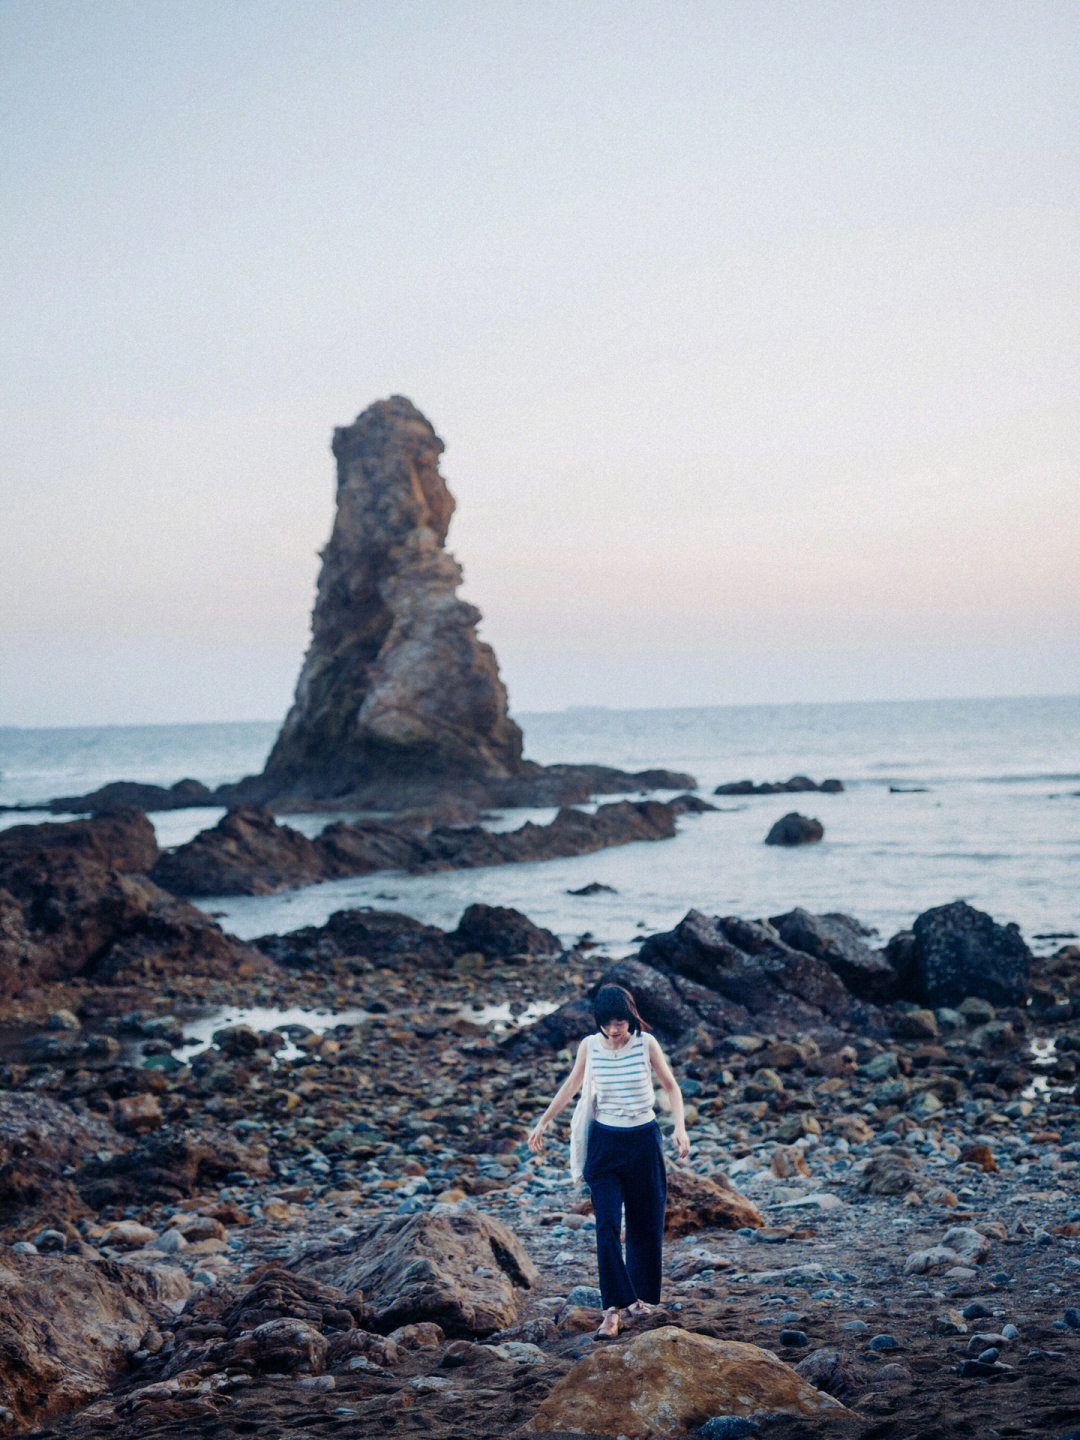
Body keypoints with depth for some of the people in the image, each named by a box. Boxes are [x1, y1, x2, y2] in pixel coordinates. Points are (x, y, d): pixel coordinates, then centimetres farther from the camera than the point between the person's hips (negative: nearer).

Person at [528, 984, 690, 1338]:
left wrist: (680, 1127, -10)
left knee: (645, 1225, 8)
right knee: (607, 1226, -11)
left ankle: (640, 1295, 27)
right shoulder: (589, 1046, -4)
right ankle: (613, 1306, -10)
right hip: (605, 1143, 0)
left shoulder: (646, 1043, -8)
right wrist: (542, 1123, 15)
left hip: (644, 1142, 0)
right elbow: (570, 1087, 11)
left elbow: (671, 1087, 3)